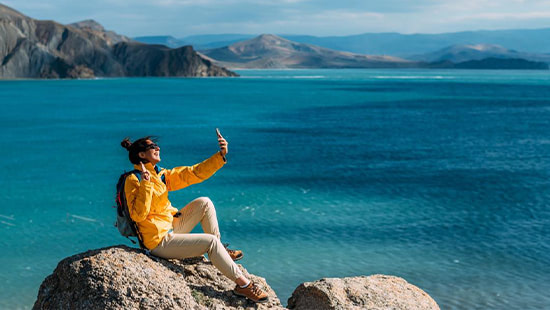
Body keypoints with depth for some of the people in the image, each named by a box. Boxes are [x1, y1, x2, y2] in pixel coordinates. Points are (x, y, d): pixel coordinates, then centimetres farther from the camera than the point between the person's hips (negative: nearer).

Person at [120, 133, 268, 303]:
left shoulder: (162, 175, 7)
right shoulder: (133, 180, -15)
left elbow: (194, 173, 2)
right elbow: (138, 215, -26)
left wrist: (221, 155, -7)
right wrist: (146, 182, -29)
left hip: (173, 227, 9)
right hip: (160, 241, -9)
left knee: (204, 203, 6)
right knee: (210, 241, -17)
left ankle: (220, 250, 16)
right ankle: (243, 284, -6)